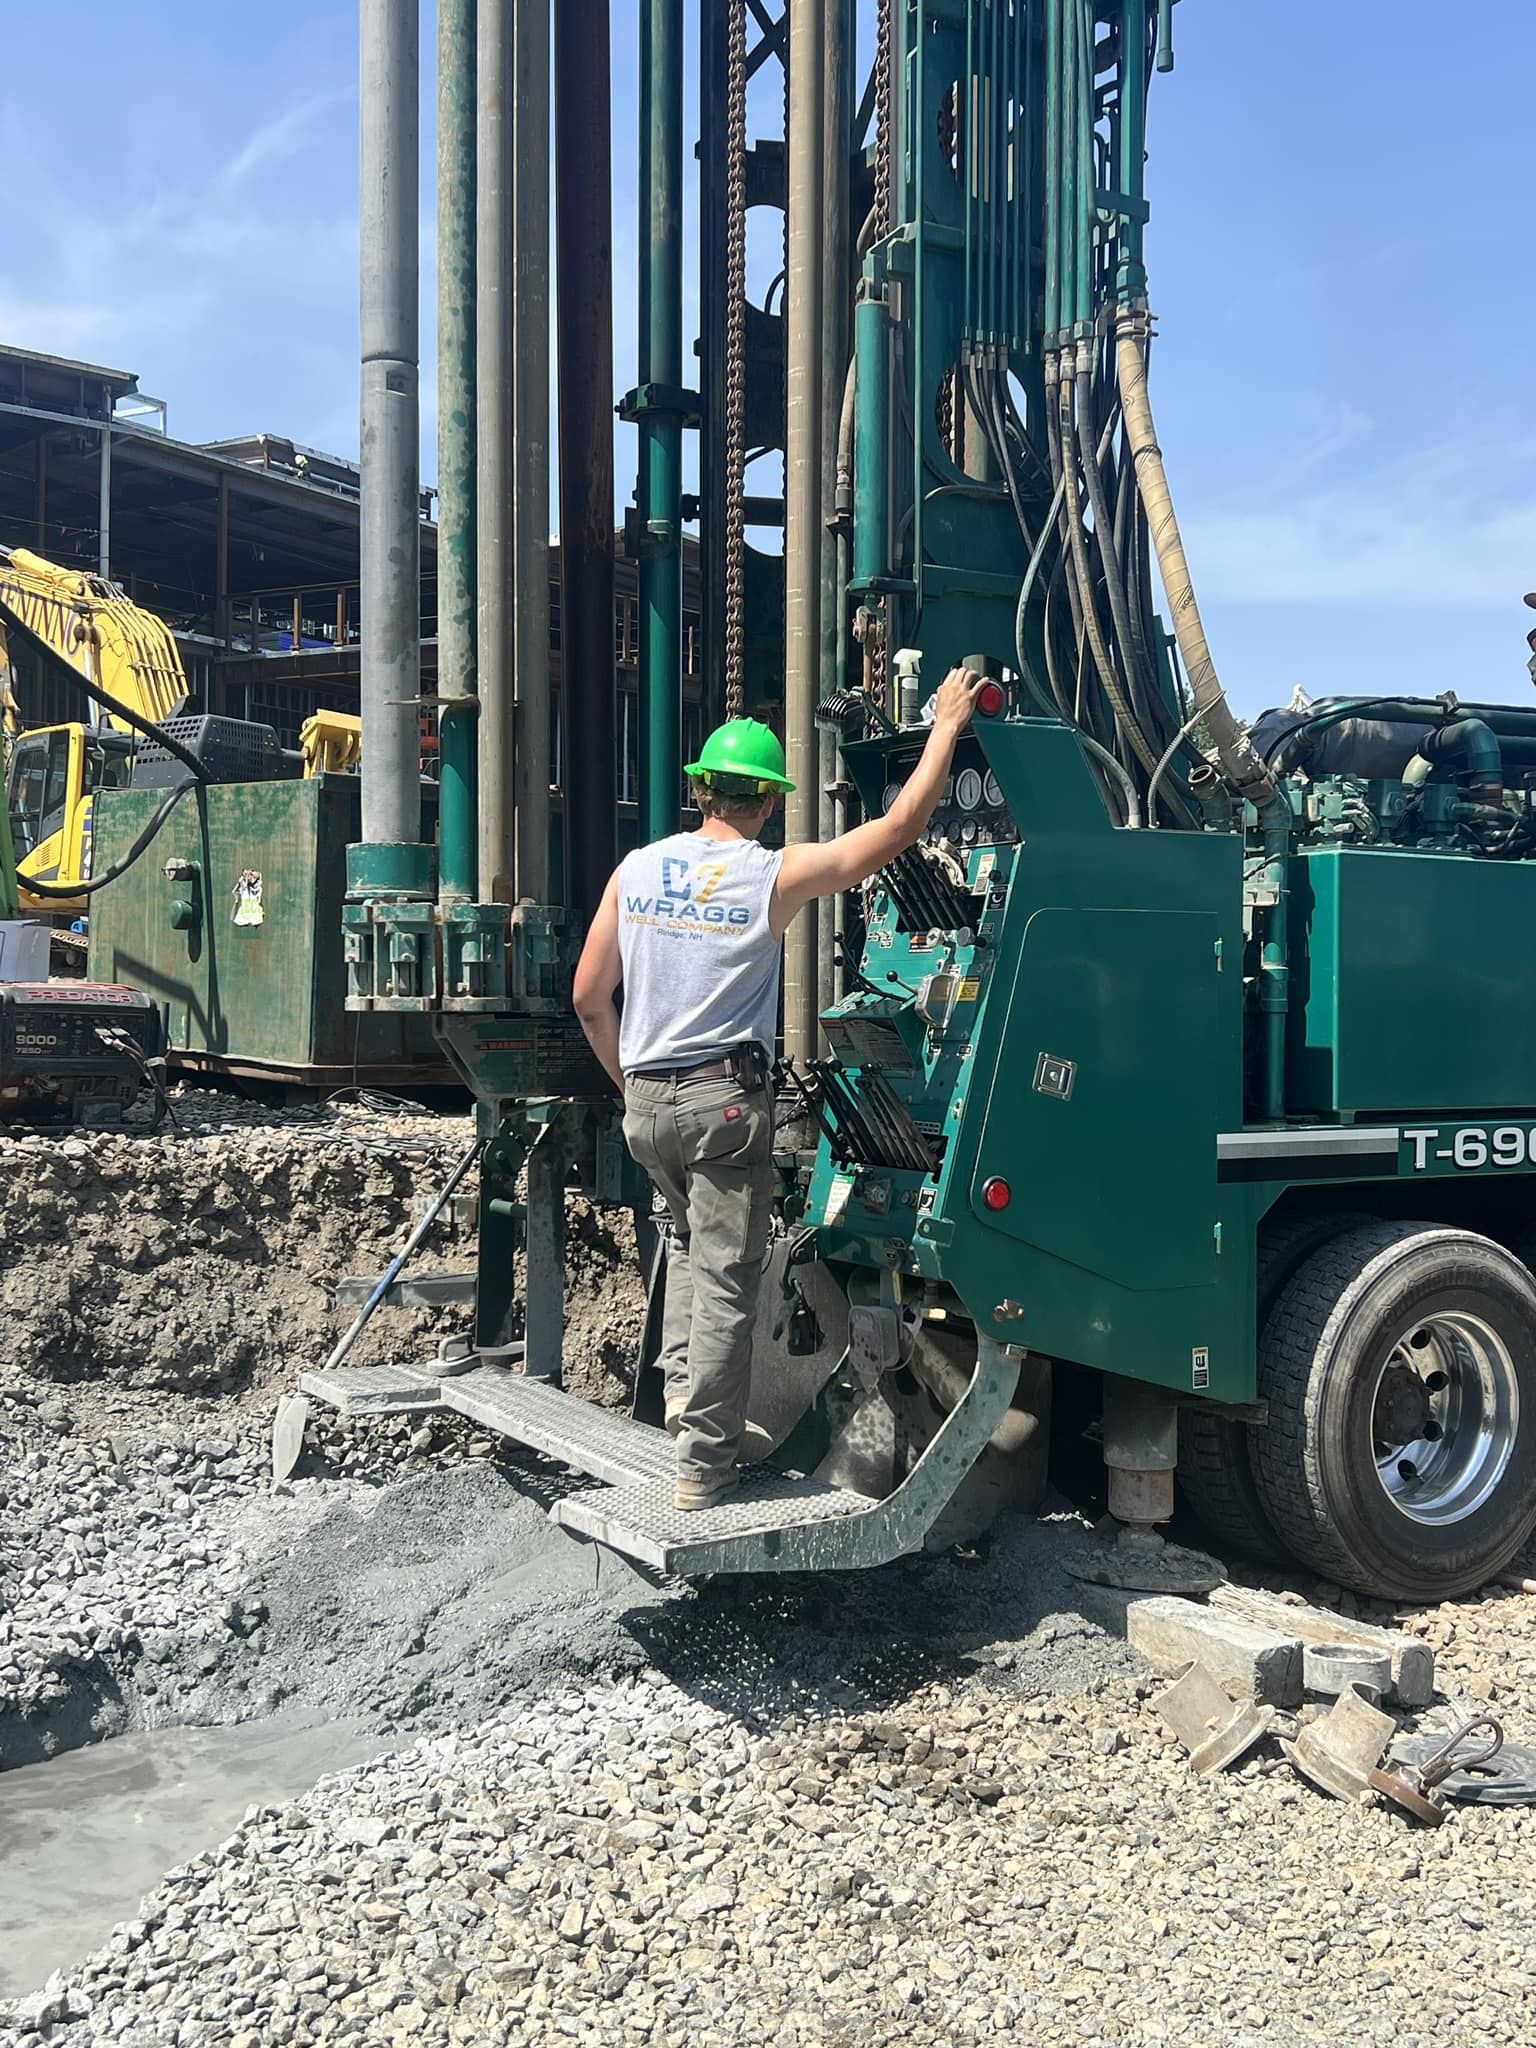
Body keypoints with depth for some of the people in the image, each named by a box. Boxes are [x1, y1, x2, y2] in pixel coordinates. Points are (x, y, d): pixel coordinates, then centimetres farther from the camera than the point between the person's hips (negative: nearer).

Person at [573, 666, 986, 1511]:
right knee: (726, 1281, 0)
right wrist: (946, 726, 8)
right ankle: (703, 1467, 2)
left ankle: (681, 1384, 20)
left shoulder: (636, 868, 5)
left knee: (689, 1239, 27)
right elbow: (900, 827, -1)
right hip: (723, 1100, -5)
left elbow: (588, 998, 8)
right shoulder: (775, 876, -6)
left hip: (644, 1101, 5)